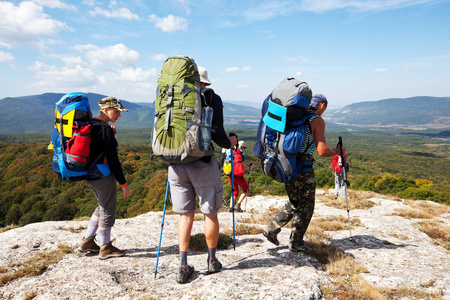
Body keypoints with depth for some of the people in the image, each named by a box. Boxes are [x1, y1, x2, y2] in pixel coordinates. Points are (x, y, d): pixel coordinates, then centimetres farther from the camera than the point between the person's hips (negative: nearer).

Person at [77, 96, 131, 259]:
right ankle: (105, 248, 19)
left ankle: (87, 242, 29)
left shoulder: (90, 125, 9)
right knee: (108, 210, 6)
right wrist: (123, 183, -16)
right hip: (103, 176, -9)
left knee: (103, 207, 23)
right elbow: (112, 159, -20)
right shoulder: (106, 129, -18)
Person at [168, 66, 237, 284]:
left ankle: (183, 267, 15)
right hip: (202, 162, -3)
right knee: (210, 213, 13)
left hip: (176, 162, 4)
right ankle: (212, 261, 28)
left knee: (185, 214, 14)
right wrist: (230, 143, 11)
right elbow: (216, 133, -9)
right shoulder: (211, 97, 0)